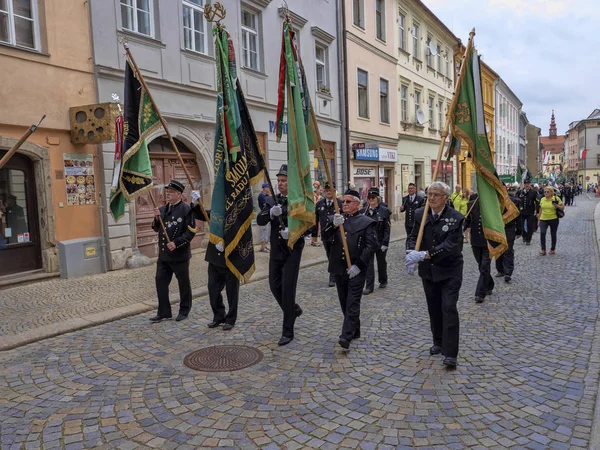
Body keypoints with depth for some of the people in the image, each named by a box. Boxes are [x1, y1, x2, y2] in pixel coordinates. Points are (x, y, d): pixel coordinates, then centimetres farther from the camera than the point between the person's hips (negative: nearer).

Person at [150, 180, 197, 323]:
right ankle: (164, 312, 18)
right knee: (161, 281, 6)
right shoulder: (162, 209, 11)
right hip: (163, 255, 6)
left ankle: (184, 310, 24)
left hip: (180, 255, -6)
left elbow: (191, 231, -14)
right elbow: (156, 229, 18)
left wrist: (177, 243, -22)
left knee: (183, 283, 8)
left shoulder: (186, 209, -10)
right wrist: (157, 218, -2)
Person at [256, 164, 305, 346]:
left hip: (292, 251, -5)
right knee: (275, 286, 12)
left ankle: (288, 332, 6)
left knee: (287, 289, -6)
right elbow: (259, 220, -5)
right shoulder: (272, 200, 6)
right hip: (276, 250, 5)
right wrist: (270, 213, -25)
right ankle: (294, 309, 40)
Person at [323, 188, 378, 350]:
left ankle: (346, 336, -5)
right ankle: (355, 331, 29)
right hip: (339, 268, 5)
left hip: (356, 270, -5)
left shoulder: (366, 222, -3)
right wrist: (333, 225, -24)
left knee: (352, 303, -5)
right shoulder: (334, 219, 9)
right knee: (344, 302, 14)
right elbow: (326, 237, -4)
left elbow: (371, 246, -9)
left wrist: (358, 265, -16)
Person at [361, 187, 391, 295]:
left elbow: (387, 228, -10)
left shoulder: (384, 210, -8)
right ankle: (369, 286, 1)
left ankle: (383, 281, 36)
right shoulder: (364, 211, 0)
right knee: (368, 263, -3)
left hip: (380, 242, -2)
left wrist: (385, 243, -14)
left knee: (381, 262, 15)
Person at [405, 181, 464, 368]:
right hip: (428, 270, 5)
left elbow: (450, 245, -24)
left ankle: (450, 353, -1)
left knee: (449, 308, -7)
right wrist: (411, 253, -27)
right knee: (434, 308, 16)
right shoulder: (420, 214, -2)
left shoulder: (456, 218, -15)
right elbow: (413, 236, -4)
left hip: (450, 271, -4)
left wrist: (423, 254, -35)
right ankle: (438, 342, 34)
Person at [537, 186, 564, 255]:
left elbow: (562, 208, 1)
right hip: (543, 219, 2)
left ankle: (552, 249, 24)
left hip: (553, 219, -2)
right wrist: (538, 219, 14)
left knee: (553, 234, 8)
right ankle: (543, 249, -10)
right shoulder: (542, 199, 7)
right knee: (542, 233, -16)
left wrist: (557, 206, -19)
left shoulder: (556, 199, -3)